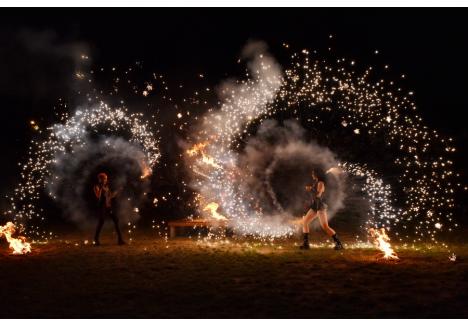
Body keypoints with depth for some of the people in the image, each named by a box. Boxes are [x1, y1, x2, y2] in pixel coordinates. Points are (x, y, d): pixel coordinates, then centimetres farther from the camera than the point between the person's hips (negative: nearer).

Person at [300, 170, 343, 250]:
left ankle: (339, 243, -13)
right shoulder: (315, 183, 15)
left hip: (320, 206, -10)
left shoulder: (320, 183, -11)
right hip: (314, 206, 10)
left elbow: (318, 194, -23)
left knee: (325, 226, -17)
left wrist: (310, 189, -14)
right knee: (304, 222, 6)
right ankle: (306, 243, 7)